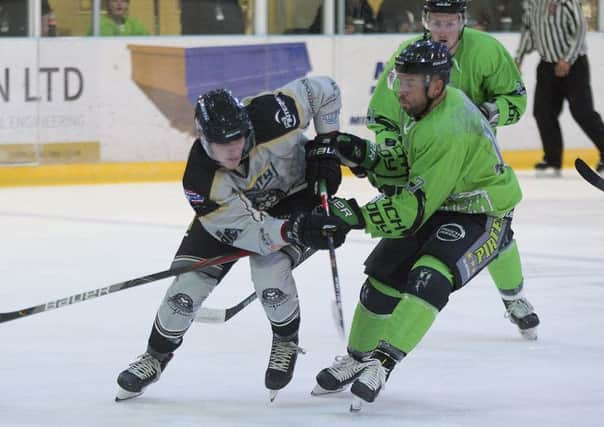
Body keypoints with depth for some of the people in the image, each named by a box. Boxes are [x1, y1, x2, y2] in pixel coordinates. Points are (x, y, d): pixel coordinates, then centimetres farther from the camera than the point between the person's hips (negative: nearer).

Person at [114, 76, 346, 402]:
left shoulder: (271, 116, -38)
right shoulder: (201, 180, -33)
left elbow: (324, 91, -21)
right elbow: (246, 230, -32)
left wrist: (324, 147, -21)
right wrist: (294, 231, -48)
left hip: (295, 194, -1)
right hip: (232, 208, 1)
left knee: (269, 271, -25)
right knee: (189, 280, -6)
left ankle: (287, 342, 5)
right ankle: (156, 356, 20)